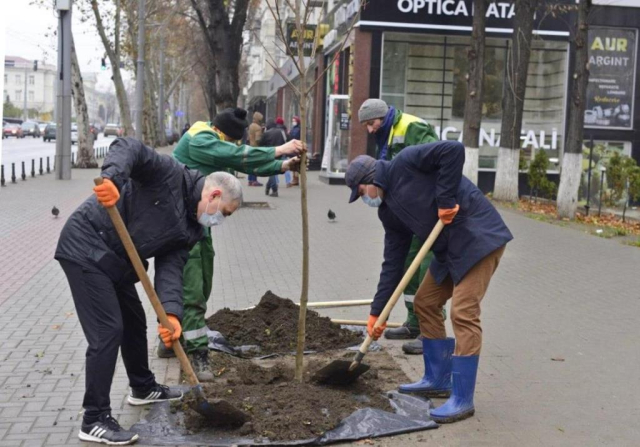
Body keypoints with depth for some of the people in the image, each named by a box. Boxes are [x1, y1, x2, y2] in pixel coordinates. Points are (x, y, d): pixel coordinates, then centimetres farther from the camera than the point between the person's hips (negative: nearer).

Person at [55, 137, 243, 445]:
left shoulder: (191, 230, 8)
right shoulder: (172, 175, -13)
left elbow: (170, 268, -3)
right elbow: (129, 148, -25)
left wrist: (171, 313, -19)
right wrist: (112, 178, -44)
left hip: (116, 261, 10)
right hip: (86, 248, -10)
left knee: (134, 322, 23)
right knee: (108, 331, -11)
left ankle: (143, 388, 45)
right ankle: (94, 420, -1)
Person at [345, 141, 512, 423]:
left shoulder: (405, 163, -10)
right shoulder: (388, 210, 13)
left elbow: (453, 150, -22)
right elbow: (393, 262, 13)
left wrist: (445, 200, -20)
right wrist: (377, 311, 11)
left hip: (478, 237, -10)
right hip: (450, 248, 10)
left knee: (463, 313, -12)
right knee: (425, 303, 14)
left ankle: (462, 399, -5)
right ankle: (437, 380, 25)